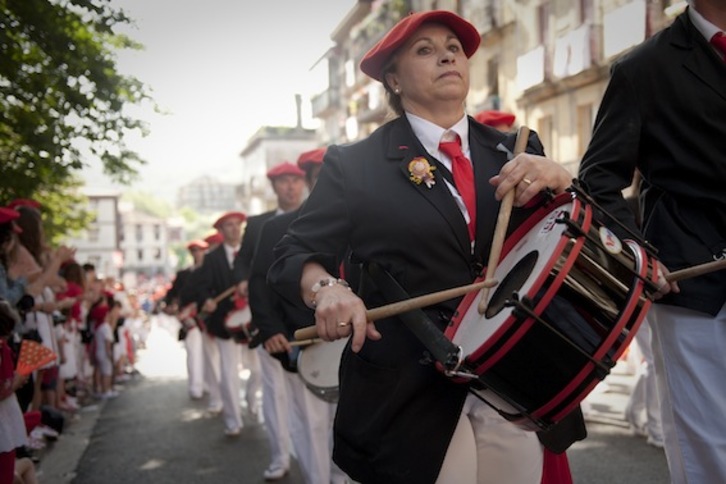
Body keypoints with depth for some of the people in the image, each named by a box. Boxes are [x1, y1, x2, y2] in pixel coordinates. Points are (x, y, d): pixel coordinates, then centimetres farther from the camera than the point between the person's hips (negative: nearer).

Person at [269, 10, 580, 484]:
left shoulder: (515, 152, 8)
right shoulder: (356, 164, -1)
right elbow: (292, 255, -1)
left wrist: (557, 179, -15)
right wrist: (327, 289, -23)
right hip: (409, 395, -3)